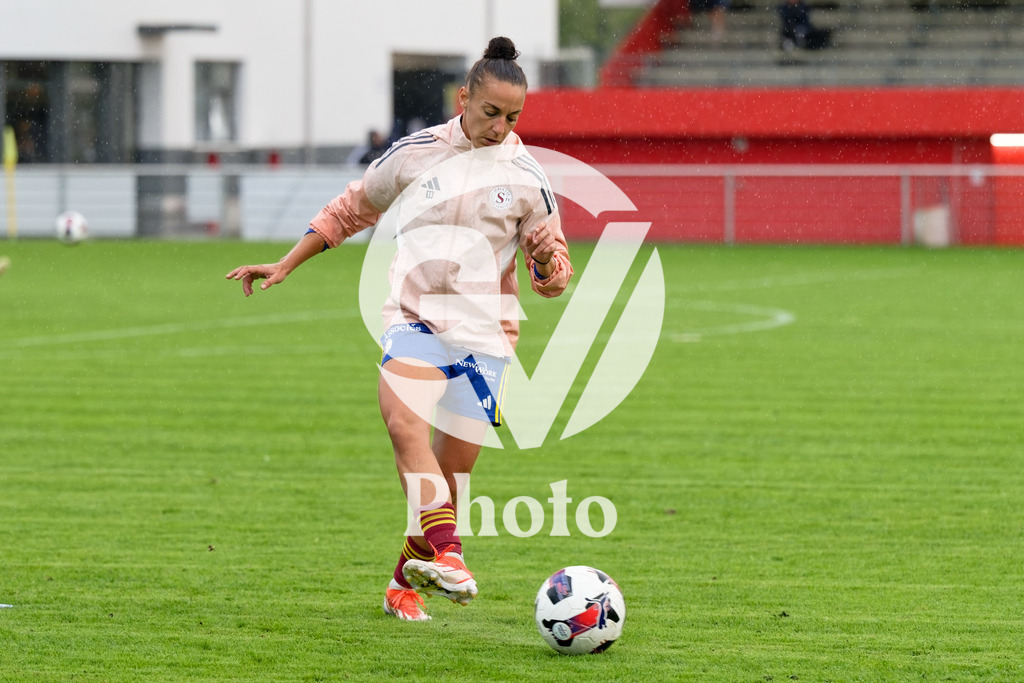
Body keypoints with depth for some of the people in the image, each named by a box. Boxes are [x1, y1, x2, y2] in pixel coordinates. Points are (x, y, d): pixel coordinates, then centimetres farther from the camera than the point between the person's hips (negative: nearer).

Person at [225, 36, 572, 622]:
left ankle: (406, 582, 21)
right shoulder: (417, 153, 4)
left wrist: (549, 262, -14)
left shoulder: (527, 178, 3)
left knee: (452, 474, 1)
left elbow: (553, 276, 10)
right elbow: (351, 211, 18)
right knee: (404, 423, -30)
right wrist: (285, 267, 15)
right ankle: (447, 553, -42)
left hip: (484, 333, 1)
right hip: (413, 316, -1)